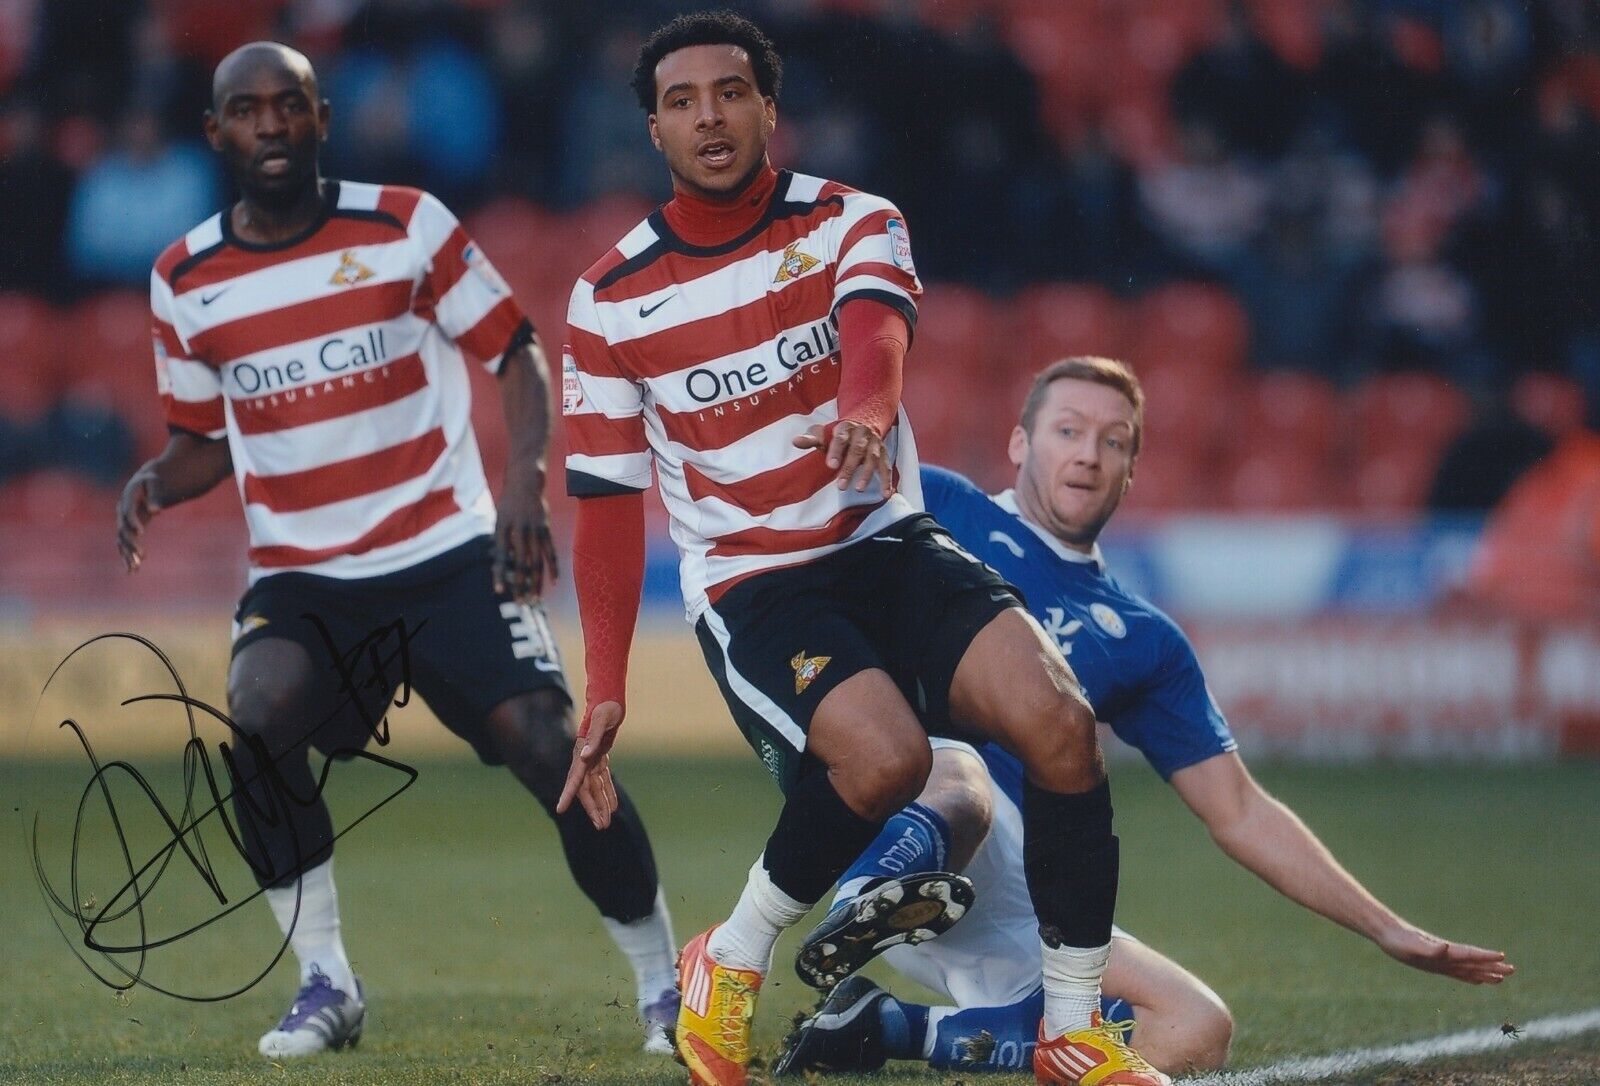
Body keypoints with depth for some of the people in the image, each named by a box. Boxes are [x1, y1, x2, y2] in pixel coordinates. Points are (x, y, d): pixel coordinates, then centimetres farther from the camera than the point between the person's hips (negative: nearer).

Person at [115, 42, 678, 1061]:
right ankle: (326, 984, -12)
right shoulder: (185, 281, 4)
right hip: (300, 578, 1)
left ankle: (665, 982, 0)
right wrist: (156, 481, -7)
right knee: (257, 716, -29)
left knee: (547, 745, -19)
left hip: (450, 553, -1)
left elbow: (516, 350, 2)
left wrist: (526, 479, -14)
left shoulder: (405, 226, -3)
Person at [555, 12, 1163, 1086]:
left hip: (888, 543, 2)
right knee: (884, 754, -32)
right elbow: (608, 503, 5)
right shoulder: (610, 300, 1)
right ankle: (732, 962, -6)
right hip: (749, 584, -2)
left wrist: (867, 408, -48)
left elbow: (875, 324, -24)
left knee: (1058, 719, -24)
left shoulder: (852, 223, 0)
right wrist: (606, 687, 0)